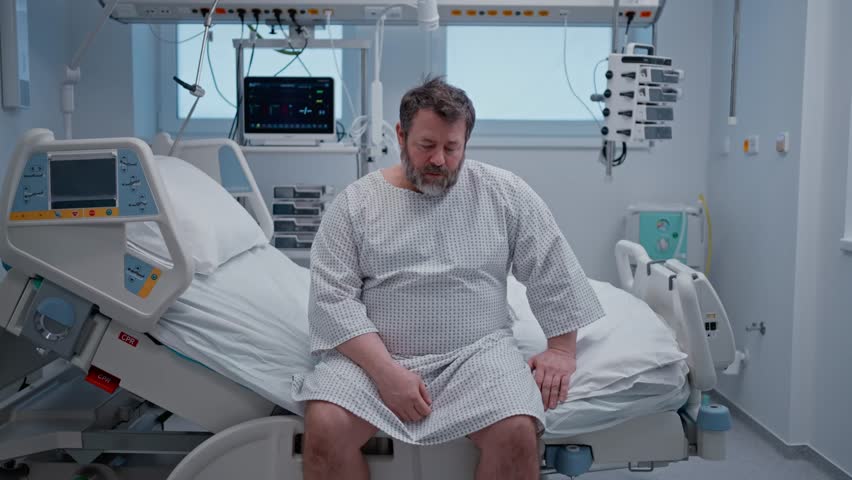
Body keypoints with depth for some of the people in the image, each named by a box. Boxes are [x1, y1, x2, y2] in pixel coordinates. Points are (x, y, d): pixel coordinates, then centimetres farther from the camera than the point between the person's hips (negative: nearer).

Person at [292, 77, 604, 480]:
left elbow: (553, 272, 8)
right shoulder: (355, 202, 1)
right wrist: (385, 370, -17)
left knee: (517, 434, -26)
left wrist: (562, 349, 2)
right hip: (373, 354, 0)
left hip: (477, 352, 0)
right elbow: (332, 298, -7)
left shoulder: (504, 193, 4)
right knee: (324, 429, -24)